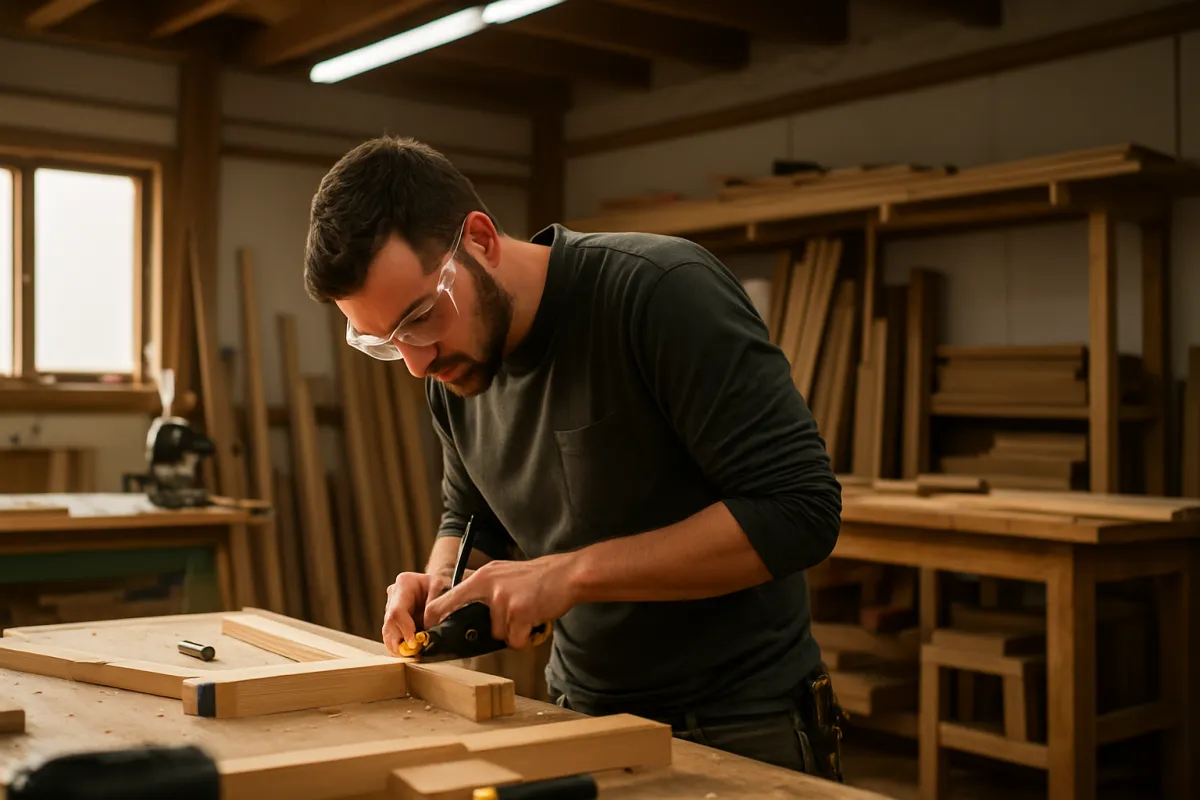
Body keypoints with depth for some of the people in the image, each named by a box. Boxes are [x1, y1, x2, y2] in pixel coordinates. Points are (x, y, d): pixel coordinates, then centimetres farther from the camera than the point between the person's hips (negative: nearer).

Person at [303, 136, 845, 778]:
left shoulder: (661, 290, -23)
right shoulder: (453, 369, -2)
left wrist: (572, 572, -27)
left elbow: (798, 508, -26)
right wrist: (441, 584, -8)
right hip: (581, 713, 6)